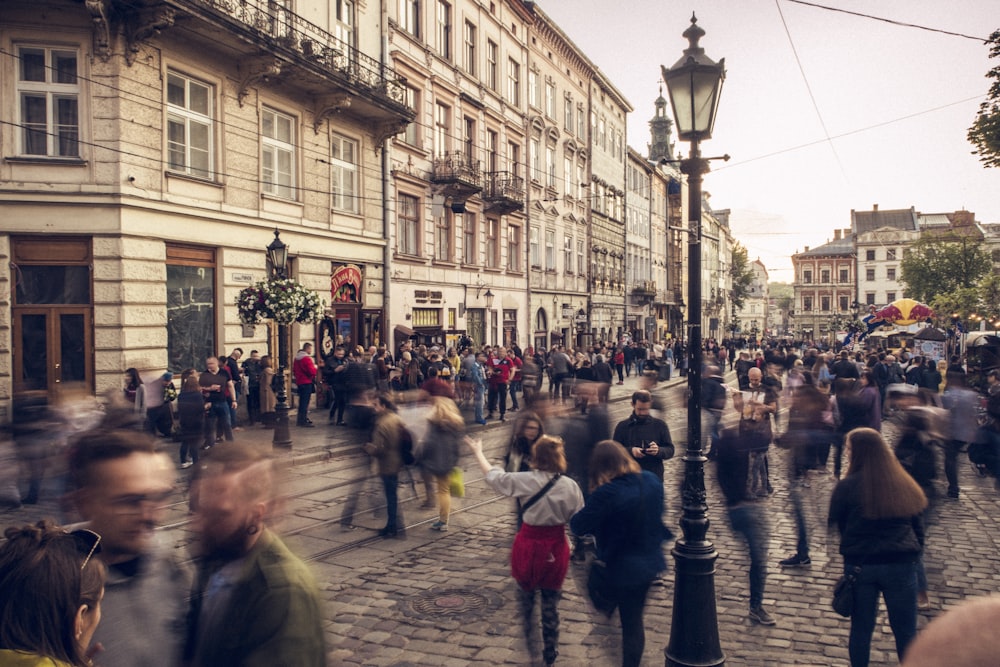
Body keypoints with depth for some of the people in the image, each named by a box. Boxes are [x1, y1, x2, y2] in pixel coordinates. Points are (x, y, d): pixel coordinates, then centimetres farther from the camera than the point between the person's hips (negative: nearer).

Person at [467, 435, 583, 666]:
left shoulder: (525, 480, -14)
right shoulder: (570, 486, -11)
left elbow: (493, 476, 1)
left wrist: (478, 452, 15)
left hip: (528, 546, -1)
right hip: (555, 549, 1)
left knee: (525, 594, 26)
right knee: (550, 605, 16)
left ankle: (529, 635, 41)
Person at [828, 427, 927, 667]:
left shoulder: (847, 486, -9)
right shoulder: (904, 485, 1)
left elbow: (836, 523, 2)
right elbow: (918, 526, 8)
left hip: (860, 565, -2)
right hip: (901, 565, 2)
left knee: (861, 629, 13)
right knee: (906, 632, 11)